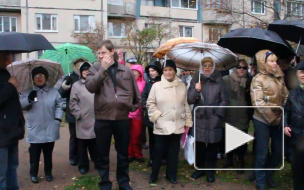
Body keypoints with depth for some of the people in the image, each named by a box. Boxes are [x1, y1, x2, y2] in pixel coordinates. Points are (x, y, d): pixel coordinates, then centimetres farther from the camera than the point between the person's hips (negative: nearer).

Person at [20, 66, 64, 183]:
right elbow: (20, 106, -1)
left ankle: (48, 172, 26)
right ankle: (33, 174, 19)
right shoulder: (27, 92, 6)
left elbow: (59, 105, 4)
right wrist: (29, 99, -19)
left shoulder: (54, 92, 7)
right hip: (34, 130, -1)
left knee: (48, 153, 12)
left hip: (50, 130, 1)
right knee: (34, 153, 3)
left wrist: (58, 119, -7)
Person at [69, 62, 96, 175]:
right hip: (82, 121, -1)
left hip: (95, 119, 1)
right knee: (82, 144, 7)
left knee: (95, 143, 12)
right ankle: (83, 165, 20)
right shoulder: (76, 85, 1)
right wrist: (79, 113, -7)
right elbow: (73, 103, 0)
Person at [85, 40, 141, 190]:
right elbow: (90, 86, -16)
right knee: (102, 154, 9)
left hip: (122, 118, 1)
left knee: (123, 153, 14)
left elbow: (136, 93, 13)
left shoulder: (126, 70, 5)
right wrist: (103, 68, -17)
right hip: (102, 118, -1)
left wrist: (133, 107, 6)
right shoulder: (95, 69, 3)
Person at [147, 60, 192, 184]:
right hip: (161, 126, -2)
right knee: (159, 151, 6)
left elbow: (186, 105, 9)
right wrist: (156, 115, -9)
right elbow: (150, 103, 2)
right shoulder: (156, 86, -1)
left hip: (177, 126, 2)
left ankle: (171, 175, 26)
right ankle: (154, 174, 23)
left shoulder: (182, 86, 6)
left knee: (173, 152, 11)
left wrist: (188, 121, 8)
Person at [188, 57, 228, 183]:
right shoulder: (195, 80, 6)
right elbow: (189, 100, 2)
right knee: (199, 145, 5)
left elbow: (224, 100, 5)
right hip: (199, 119, 1)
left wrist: (218, 114, -5)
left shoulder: (219, 81, 4)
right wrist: (195, 90, -16)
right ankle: (200, 168, 23)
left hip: (214, 120, 0)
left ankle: (210, 170, 21)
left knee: (212, 146, 5)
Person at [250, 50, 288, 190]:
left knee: (279, 151, 11)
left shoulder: (279, 77, 7)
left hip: (278, 121, 5)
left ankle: (268, 175, 35)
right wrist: (273, 119, -14)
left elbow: (286, 96, 5)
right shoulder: (258, 79, -10)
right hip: (262, 122, -5)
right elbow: (258, 103, -16)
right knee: (262, 153, 4)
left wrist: (282, 117, -7)